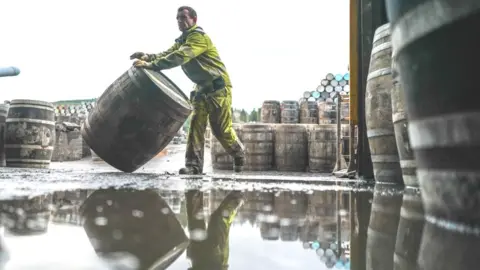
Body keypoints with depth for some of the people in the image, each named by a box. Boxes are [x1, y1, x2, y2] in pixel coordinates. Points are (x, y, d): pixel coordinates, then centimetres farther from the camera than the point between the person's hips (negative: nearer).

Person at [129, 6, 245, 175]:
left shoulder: (199, 36, -18)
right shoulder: (182, 40, 13)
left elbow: (179, 57, -32)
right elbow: (167, 54, -1)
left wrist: (152, 65, -38)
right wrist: (148, 57, -21)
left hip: (218, 86, -8)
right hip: (202, 88, 8)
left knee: (221, 129, -2)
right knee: (196, 125, -3)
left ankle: (239, 154, 23)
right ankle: (194, 165, -4)